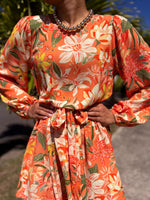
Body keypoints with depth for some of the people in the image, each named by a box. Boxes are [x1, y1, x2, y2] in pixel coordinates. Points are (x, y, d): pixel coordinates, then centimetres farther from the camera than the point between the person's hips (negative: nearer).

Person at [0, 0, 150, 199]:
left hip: (93, 141, -1)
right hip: (47, 140, 2)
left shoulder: (114, 28, -4)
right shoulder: (31, 27, 2)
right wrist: (26, 107, 7)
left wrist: (116, 115, -1)